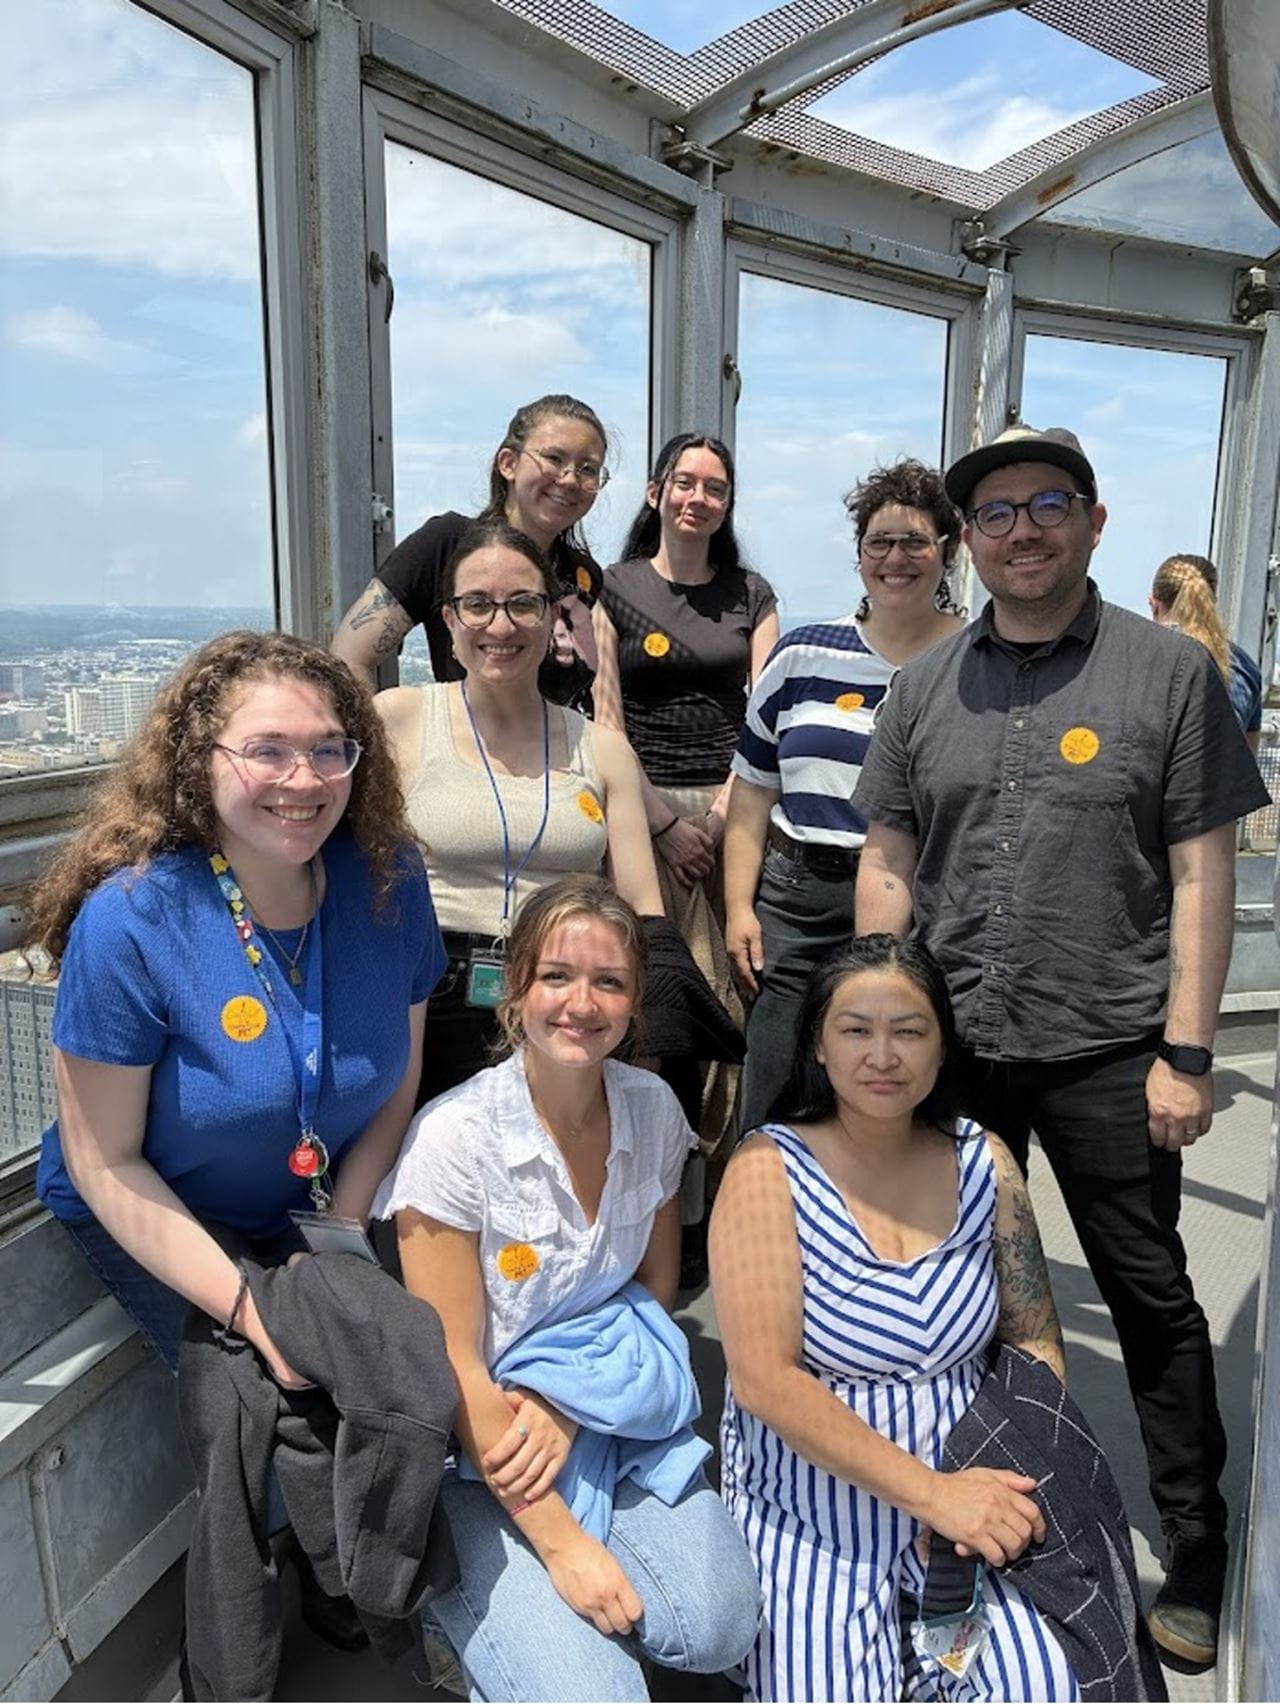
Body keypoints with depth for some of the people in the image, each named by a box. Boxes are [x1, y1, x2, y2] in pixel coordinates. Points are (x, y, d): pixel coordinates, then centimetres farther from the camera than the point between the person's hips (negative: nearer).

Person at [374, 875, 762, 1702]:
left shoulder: (652, 1108, -6)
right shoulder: (456, 1137, -21)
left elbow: (655, 1287, 6)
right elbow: (455, 1369, -16)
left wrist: (571, 1404, -11)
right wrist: (562, 1542, -16)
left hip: (605, 1419, 4)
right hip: (474, 1455, -4)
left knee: (720, 1626, -15)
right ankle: (490, 1606, 11)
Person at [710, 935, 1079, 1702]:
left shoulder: (983, 1162, 0)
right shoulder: (768, 1171, -12)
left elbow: (1036, 1342, 6)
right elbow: (764, 1377, -18)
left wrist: (1015, 1477, -12)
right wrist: (932, 1492, -21)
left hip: (968, 1492, 3)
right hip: (811, 1515, -3)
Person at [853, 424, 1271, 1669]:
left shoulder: (1169, 672, -2)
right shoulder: (924, 687, 6)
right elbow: (887, 867, 7)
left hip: (1108, 1054, -3)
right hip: (950, 1049, 4)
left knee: (1151, 1298, 9)